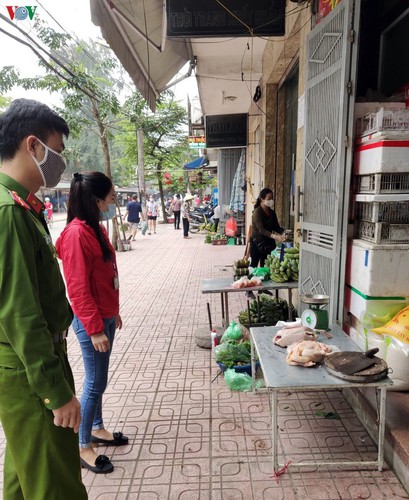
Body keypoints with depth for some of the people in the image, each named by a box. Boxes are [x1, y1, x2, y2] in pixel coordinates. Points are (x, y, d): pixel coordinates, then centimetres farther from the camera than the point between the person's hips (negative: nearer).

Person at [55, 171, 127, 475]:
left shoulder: (96, 229, 7)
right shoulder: (76, 234, -21)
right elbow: (78, 288, -22)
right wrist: (95, 329, -18)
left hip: (105, 317, 9)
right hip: (92, 323, -9)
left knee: (99, 380, 21)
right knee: (95, 383, 4)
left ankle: (97, 429, 38)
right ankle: (83, 447, 23)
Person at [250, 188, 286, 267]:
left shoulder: (272, 213, 7)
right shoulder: (257, 212, -15)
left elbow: (276, 227, 8)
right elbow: (261, 230, -25)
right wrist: (274, 236, -36)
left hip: (267, 243, 7)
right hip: (257, 243, -6)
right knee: (254, 266, -3)